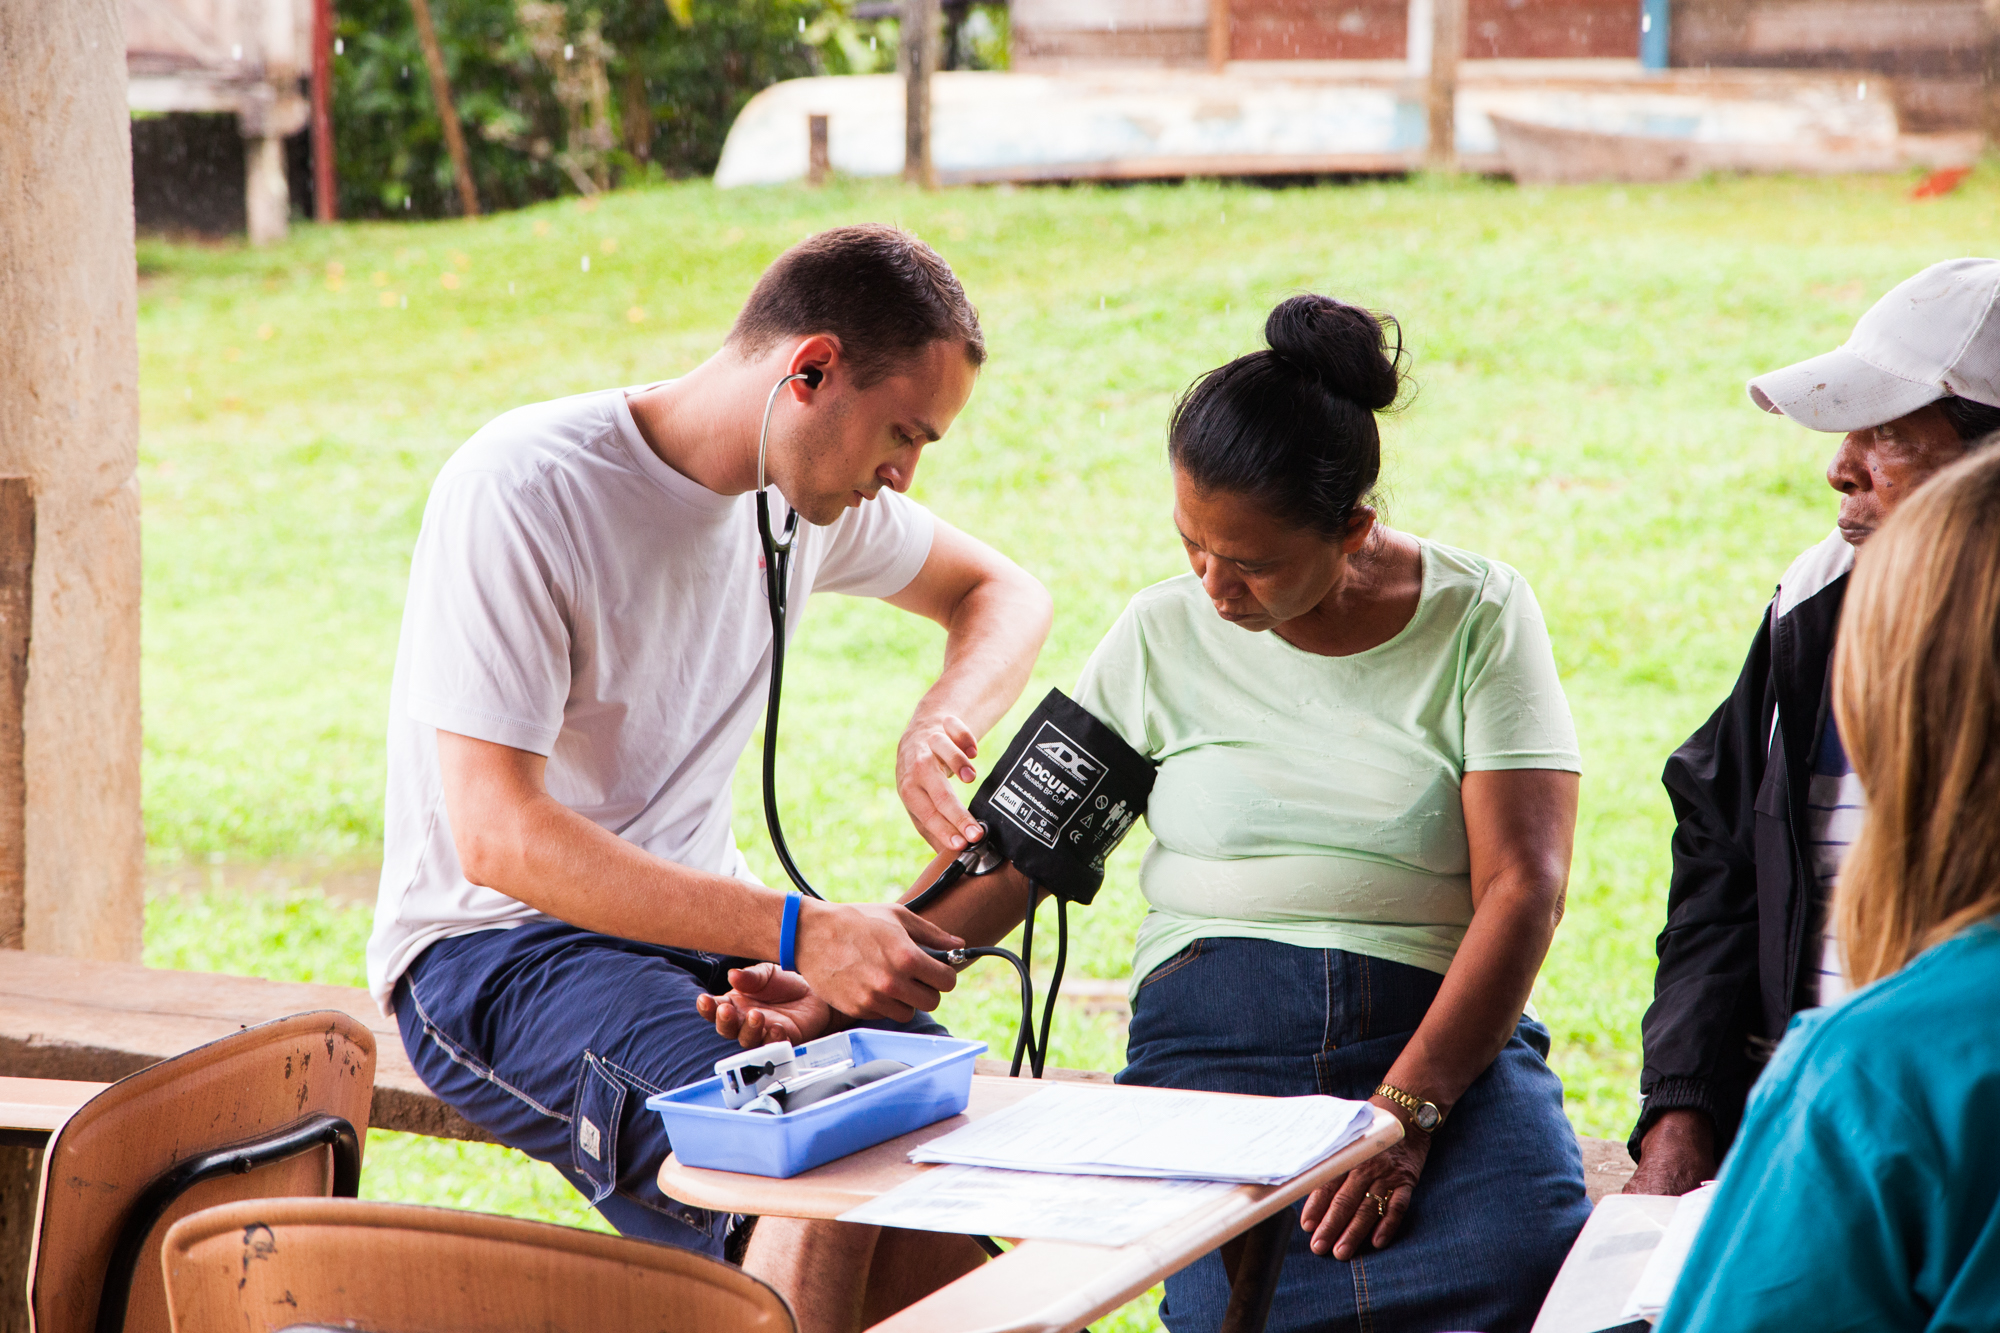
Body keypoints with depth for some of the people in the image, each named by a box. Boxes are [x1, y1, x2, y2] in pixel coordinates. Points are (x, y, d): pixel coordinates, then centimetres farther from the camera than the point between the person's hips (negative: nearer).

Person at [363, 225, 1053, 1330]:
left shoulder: (809, 490, 4)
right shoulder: (519, 491, -18)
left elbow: (1004, 594, 21)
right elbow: (499, 835, -24)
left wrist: (941, 723, -4)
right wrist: (799, 932, -30)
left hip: (700, 918, 7)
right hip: (497, 946, -7)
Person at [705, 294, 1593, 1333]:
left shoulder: (1480, 616, 3)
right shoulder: (1165, 635, 10)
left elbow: (1522, 886, -5)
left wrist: (1407, 1110, -17)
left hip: (1445, 1028, 0)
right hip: (1212, 1031, 1)